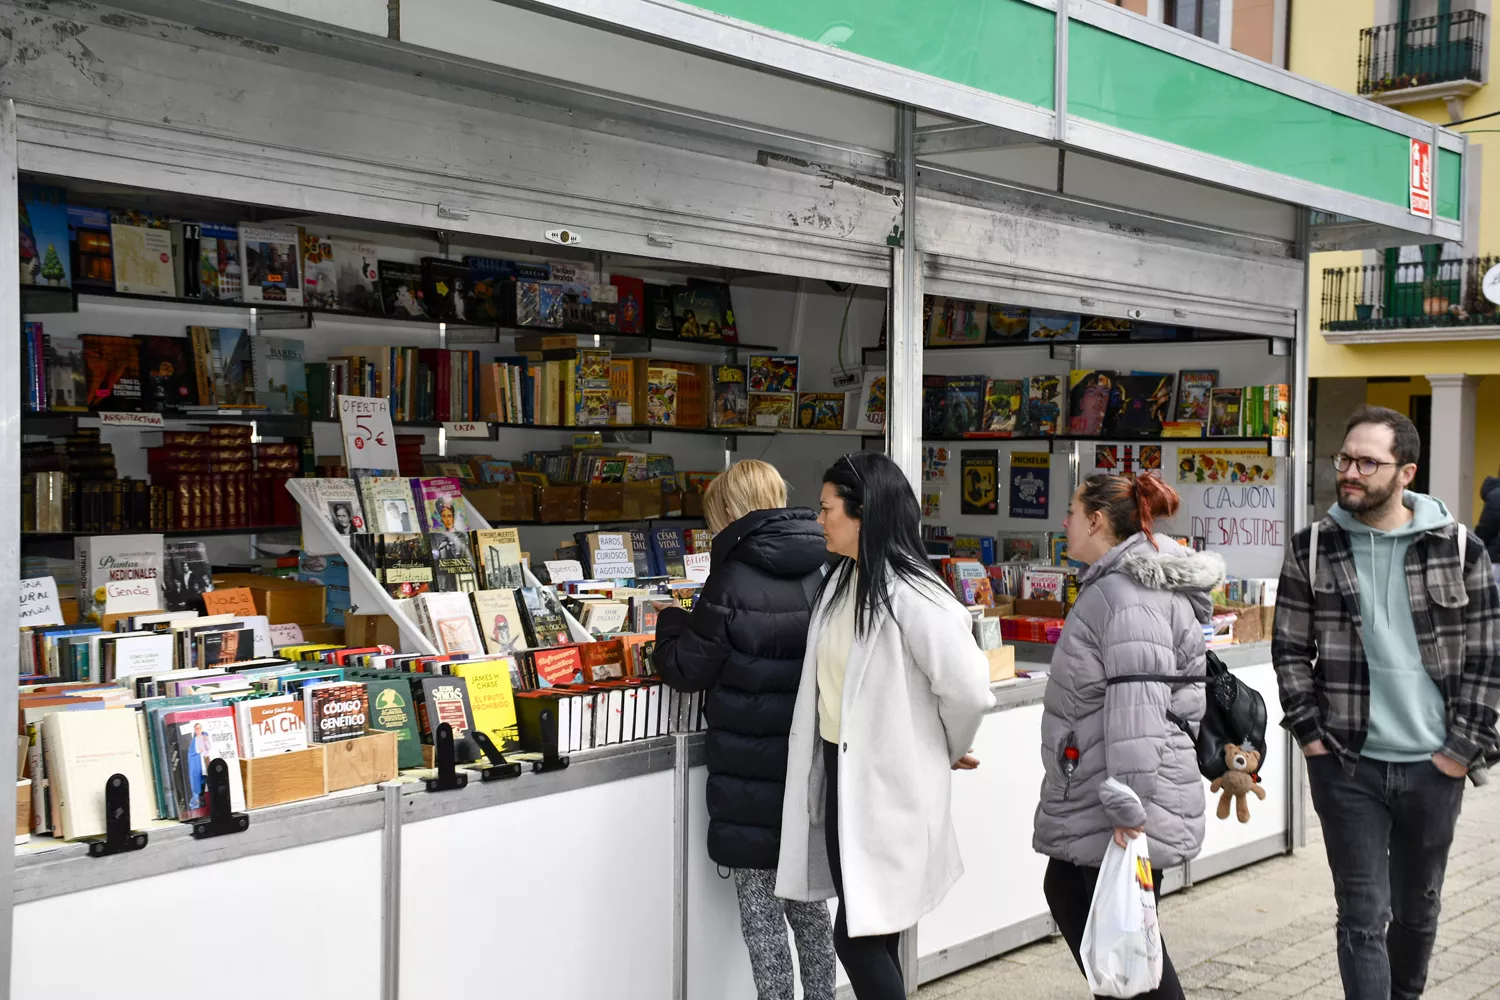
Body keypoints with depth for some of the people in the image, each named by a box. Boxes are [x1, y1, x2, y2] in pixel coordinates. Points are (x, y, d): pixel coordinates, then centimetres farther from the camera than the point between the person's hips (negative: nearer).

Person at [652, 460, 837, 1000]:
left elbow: (688, 669, -9)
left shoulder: (732, 581, -15)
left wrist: (671, 626, 11)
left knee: (760, 905, 6)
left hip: (751, 777, -6)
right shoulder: (823, 570, 2)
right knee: (807, 899, 18)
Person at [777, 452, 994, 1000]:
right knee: (864, 929, 17)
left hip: (887, 779, -8)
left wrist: (947, 752, -3)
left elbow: (968, 689, -21)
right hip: (840, 769, 8)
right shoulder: (840, 581, 7)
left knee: (859, 935, -3)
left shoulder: (910, 595, -21)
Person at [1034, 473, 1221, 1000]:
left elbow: (1136, 706, -27)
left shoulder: (1129, 595, -19)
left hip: (1121, 800, -11)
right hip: (1090, 790, 11)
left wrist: (1128, 806, -29)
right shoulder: (1110, 585, 14)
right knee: (1065, 892, 17)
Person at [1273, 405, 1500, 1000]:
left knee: (1418, 908, 18)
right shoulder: (1312, 549, -2)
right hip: (1347, 765, -1)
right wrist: (1310, 736, -5)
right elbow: (1290, 650, 2)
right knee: (1363, 916, 1)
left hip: (1434, 767, 1)